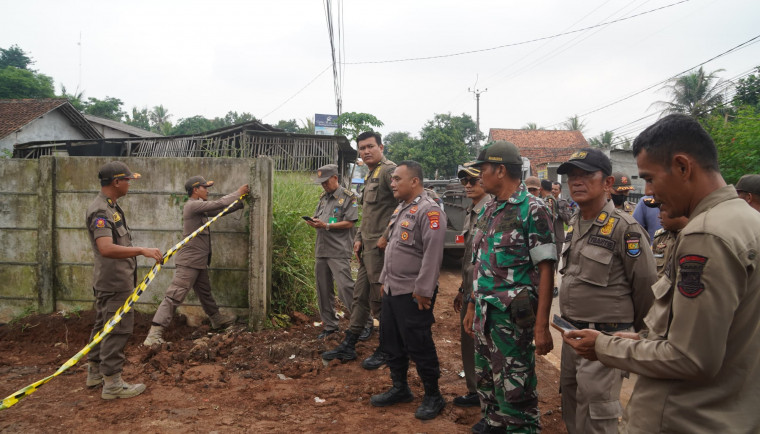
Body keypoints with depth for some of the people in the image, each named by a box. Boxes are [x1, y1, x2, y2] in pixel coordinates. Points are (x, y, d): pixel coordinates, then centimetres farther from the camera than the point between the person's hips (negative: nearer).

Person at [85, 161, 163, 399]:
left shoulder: (111, 206, 12)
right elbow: (106, 249, -36)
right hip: (114, 281, -11)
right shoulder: (100, 212, -22)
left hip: (111, 280, 11)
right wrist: (142, 250, -39)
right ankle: (112, 383, 3)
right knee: (118, 329, -4)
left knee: (104, 325, 20)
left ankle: (95, 372, 33)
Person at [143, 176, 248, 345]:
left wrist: (241, 202, 10)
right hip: (189, 261, -10)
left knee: (205, 292, 26)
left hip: (199, 262, 10)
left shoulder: (199, 207, 14)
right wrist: (238, 192, -6)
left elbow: (221, 210, 18)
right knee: (174, 296, -13)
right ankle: (154, 334, -14)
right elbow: (220, 204, -19)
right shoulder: (192, 205, -16)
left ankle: (217, 319, 44)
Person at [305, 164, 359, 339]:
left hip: (339, 252, -7)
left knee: (345, 288, -11)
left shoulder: (348, 197, -5)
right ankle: (329, 325, 23)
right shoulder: (323, 198, 18)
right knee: (323, 290, 11)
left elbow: (349, 223, -11)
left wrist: (326, 226, -16)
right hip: (321, 250, 8)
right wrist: (314, 222, -1)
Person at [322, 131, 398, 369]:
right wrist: (359, 238, 15)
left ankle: (384, 351, 15)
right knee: (360, 296, 15)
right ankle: (348, 346, 24)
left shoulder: (388, 170, -13)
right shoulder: (370, 176, 18)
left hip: (380, 248, -10)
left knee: (380, 300, 1)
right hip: (367, 248, 10)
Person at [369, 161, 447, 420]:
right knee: (391, 342, 16)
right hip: (392, 290, 9)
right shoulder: (400, 209, 15)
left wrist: (423, 290, -23)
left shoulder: (429, 211, -16)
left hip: (412, 294, -9)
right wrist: (384, 280, 19)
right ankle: (399, 388, 31)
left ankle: (433, 396, 15)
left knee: (419, 346, 0)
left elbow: (432, 253, -22)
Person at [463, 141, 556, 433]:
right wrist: (472, 307, 17)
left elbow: (546, 269, -14)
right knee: (486, 380, 18)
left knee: (515, 388, 1)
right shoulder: (488, 211, 11)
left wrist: (541, 325, -18)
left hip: (513, 316, -7)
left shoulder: (533, 210, -11)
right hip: (484, 313, 7)